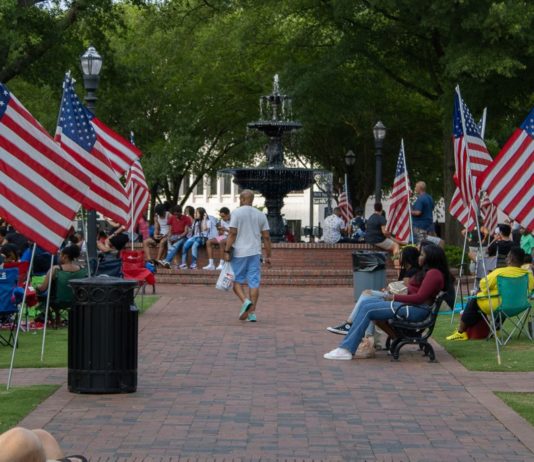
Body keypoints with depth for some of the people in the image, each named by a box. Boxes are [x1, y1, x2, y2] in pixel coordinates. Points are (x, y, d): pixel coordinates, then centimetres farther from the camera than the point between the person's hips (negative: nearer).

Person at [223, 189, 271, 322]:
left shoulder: (237, 213, -4)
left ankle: (245, 301, -16)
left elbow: (232, 233, -11)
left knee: (237, 281, 8)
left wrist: (227, 251, -7)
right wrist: (268, 255, 12)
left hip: (239, 252, -3)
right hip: (255, 252, 3)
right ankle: (252, 313, 1)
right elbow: (266, 237, 7)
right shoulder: (261, 215, 8)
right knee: (254, 283, 3)